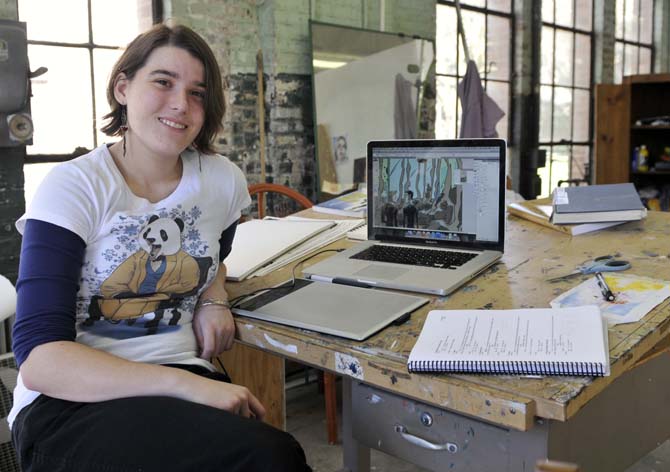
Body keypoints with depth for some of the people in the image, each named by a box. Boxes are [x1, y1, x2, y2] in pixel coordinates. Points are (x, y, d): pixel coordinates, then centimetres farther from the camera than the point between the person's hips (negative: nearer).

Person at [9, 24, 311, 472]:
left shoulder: (224, 180, 4)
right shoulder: (73, 187, -8)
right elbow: (39, 359, -16)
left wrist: (214, 299, 4)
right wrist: (188, 385, -28)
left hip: (185, 384, 5)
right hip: (72, 404, -4)